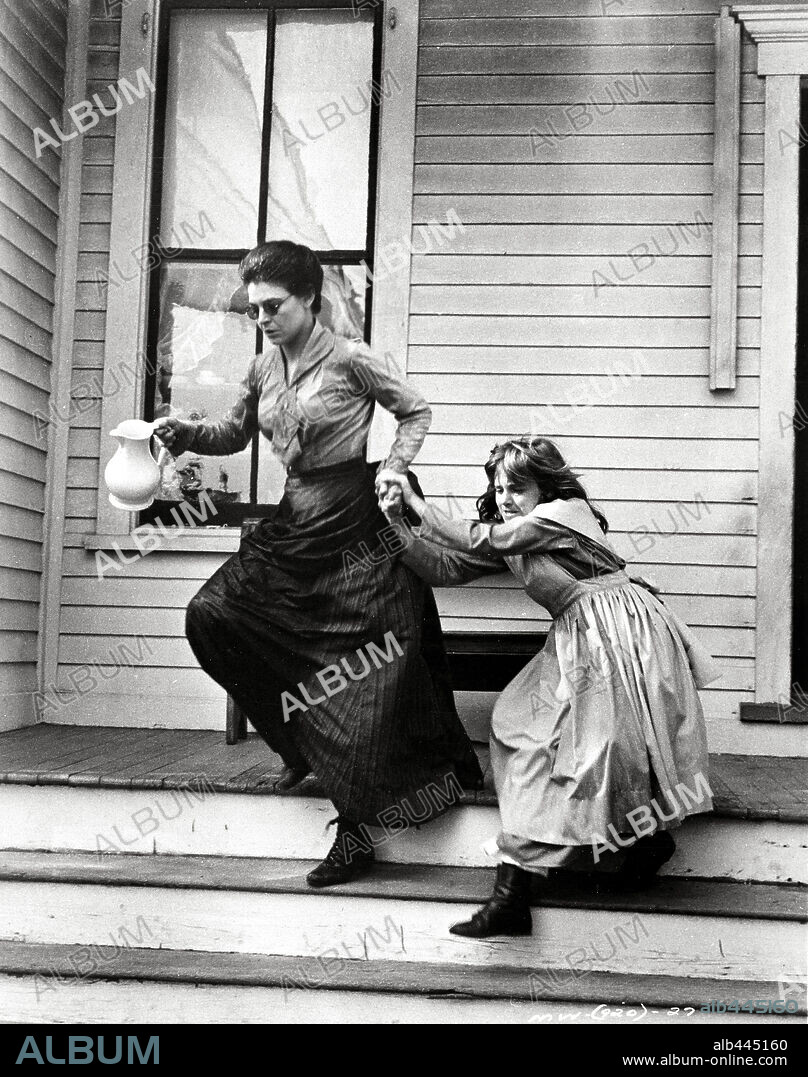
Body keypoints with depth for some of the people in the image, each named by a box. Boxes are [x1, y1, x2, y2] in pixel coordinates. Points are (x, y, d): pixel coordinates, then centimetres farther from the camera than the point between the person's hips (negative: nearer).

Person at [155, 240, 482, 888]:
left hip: (357, 526, -7)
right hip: (296, 524, 7)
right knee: (212, 617, -4)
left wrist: (393, 468, -14)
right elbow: (236, 434, 20)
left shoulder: (350, 360, -10)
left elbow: (416, 411, 0)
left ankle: (356, 832, 8)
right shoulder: (263, 372, 8)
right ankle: (304, 738, 13)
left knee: (364, 672, -5)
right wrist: (188, 434, 1)